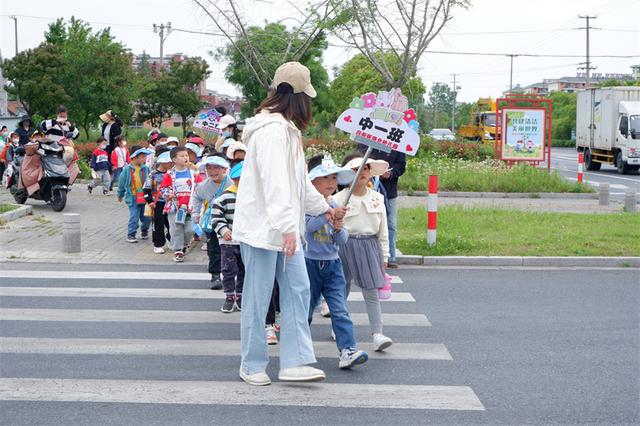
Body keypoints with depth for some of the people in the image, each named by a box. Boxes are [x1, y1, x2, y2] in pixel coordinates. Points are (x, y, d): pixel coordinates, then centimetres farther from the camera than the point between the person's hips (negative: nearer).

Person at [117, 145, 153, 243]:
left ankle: (144, 231, 35)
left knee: (147, 217, 9)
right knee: (134, 217, -7)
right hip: (133, 198, -3)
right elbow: (121, 183, 5)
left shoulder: (145, 169, 1)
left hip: (145, 198, 3)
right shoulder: (127, 169, -6)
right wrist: (120, 195, 14)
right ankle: (131, 235, 8)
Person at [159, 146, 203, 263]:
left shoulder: (193, 173, 5)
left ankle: (184, 244, 27)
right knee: (176, 230, -1)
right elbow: (162, 188, 4)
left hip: (190, 207, 2)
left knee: (189, 230, -2)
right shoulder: (170, 174, -1)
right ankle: (178, 251, 8)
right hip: (174, 206, -2)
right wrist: (168, 194, -13)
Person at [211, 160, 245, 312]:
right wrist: (224, 230, -20)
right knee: (229, 270, 2)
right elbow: (216, 216, -8)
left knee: (244, 270, 11)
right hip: (229, 241, -3)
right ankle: (229, 298, 13)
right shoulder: (225, 196, -9)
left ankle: (240, 297, 23)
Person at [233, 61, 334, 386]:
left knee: (297, 289, 5)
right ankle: (252, 365, 12)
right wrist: (287, 227, -33)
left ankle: (294, 363, 7)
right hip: (261, 226, -10)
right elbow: (274, 182, -27)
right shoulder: (270, 129, -17)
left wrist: (322, 207, 33)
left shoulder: (287, 128, 17)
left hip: (284, 227, 10)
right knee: (258, 296, 0)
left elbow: (298, 180, 27)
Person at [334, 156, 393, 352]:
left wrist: (384, 255, 11)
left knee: (372, 292, -4)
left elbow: (383, 230, 12)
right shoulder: (339, 199, -6)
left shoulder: (377, 199, 6)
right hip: (346, 246, -2)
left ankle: (377, 334, -10)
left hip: (370, 246, 2)